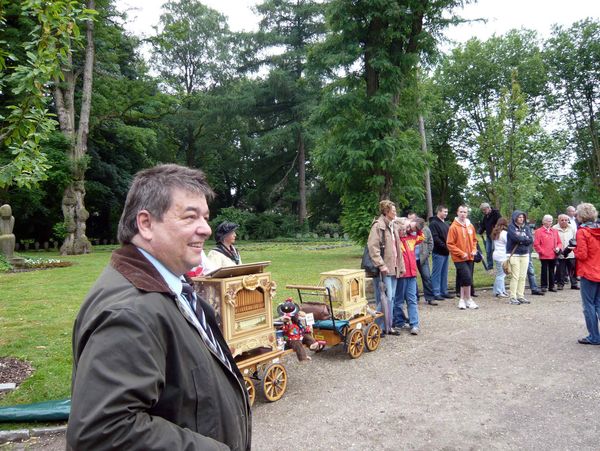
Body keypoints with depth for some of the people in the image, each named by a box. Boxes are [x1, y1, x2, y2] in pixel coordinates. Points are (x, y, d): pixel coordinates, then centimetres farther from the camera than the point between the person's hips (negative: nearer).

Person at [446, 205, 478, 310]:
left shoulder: (470, 226, 7)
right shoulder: (453, 227, -10)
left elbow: (474, 240, 19)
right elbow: (450, 244, -11)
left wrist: (474, 249, 1)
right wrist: (461, 253, -16)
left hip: (470, 258, 6)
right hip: (459, 258, -6)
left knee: (464, 280, 11)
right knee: (467, 278, -12)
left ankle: (462, 299, 22)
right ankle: (468, 300, 3)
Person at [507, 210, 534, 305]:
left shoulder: (526, 228, 13)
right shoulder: (511, 227, -2)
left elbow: (531, 240, 1)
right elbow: (515, 237, -18)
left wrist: (521, 239, -11)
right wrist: (525, 238, -4)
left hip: (525, 255, 5)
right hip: (514, 255, -5)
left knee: (523, 277, 6)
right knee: (515, 277, -6)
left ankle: (521, 296, 13)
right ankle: (513, 298, -2)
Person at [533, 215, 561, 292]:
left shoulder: (554, 231, 12)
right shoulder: (539, 231, -5)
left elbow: (559, 242, 17)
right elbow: (536, 244, -8)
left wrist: (558, 248, -2)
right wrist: (542, 252, -10)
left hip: (553, 256, 5)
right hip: (544, 256, -5)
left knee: (552, 271, 12)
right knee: (544, 271, 2)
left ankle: (551, 286, 20)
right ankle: (544, 286, 10)